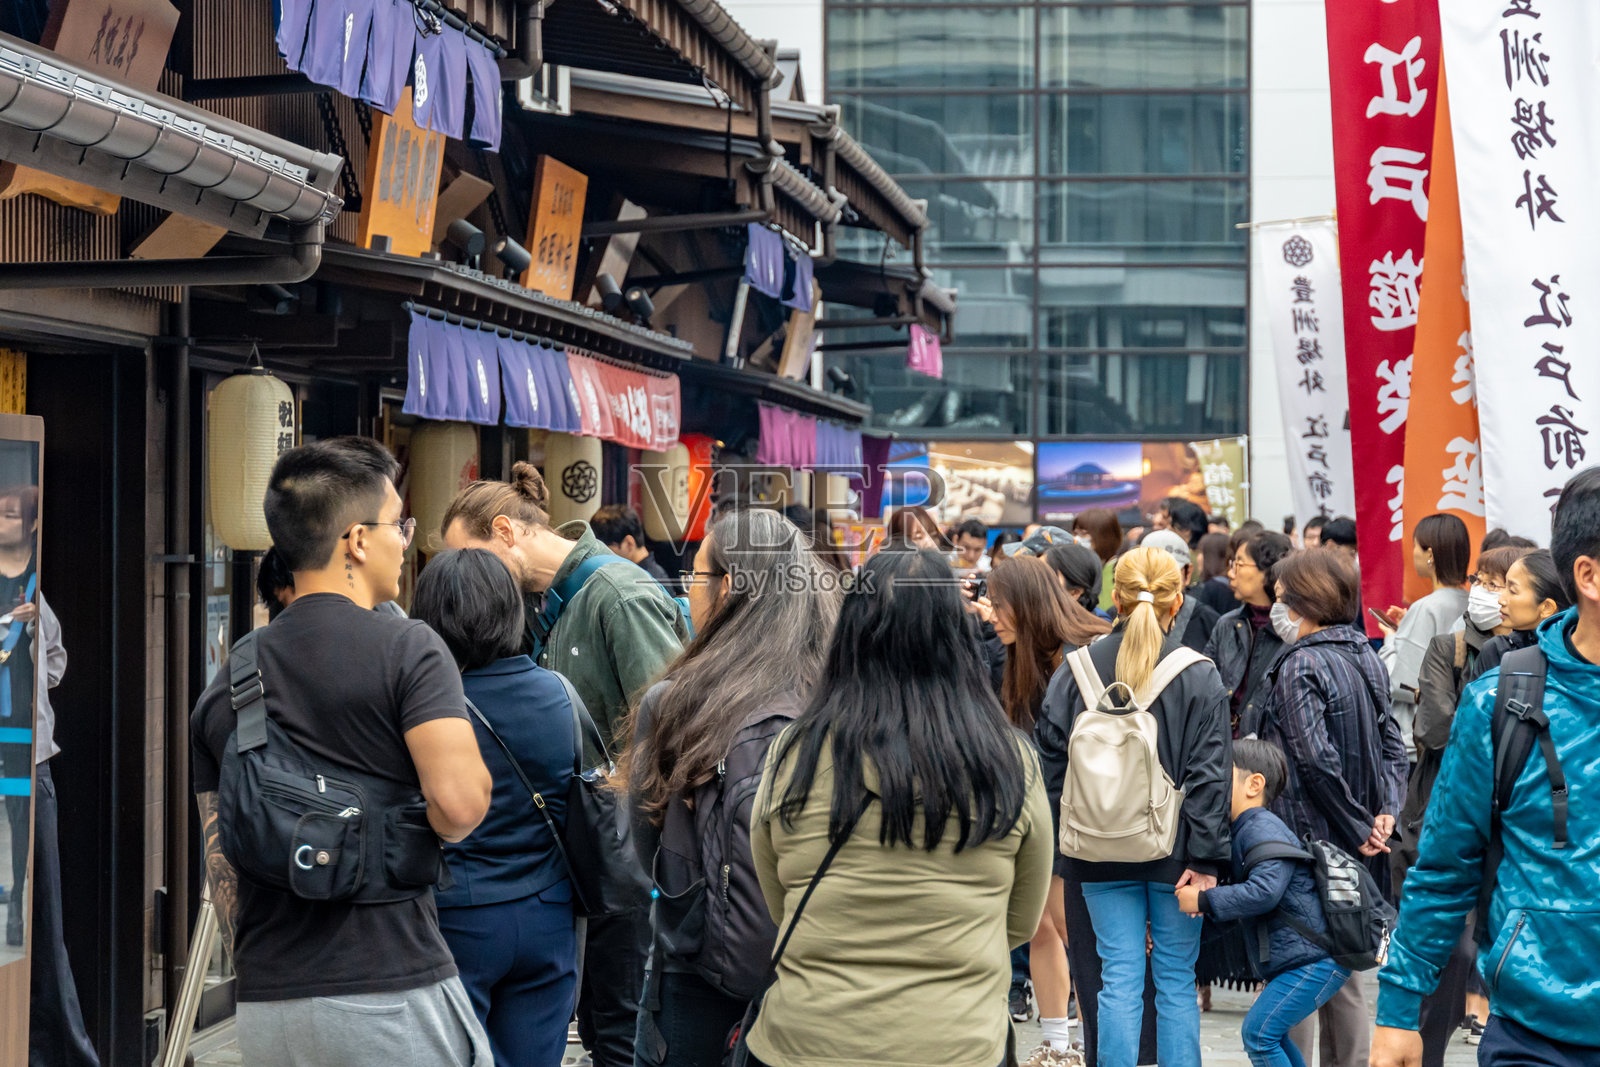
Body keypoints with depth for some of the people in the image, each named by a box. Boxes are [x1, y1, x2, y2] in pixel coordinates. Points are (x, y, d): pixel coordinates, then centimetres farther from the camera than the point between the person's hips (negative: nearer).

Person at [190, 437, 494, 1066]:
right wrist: (432, 835, 2)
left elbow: (221, 868, 14)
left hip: (264, 1011, 6)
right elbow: (460, 802, -20)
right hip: (392, 996, -6)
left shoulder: (223, 686, 11)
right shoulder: (406, 648, -7)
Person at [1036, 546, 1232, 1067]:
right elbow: (1208, 773, -9)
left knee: (1118, 980, 5)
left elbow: (1052, 758, 1)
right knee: (1176, 982, 8)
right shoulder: (1199, 677, -6)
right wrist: (1205, 858, -7)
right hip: (1173, 850, -1)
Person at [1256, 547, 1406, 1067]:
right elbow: (1392, 745, 8)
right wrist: (1385, 811, -1)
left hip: (1308, 837, -8)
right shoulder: (1365, 657, 9)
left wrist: (1357, 827, -14)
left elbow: (1315, 760, -22)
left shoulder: (1300, 666, -15)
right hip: (1350, 848, 8)